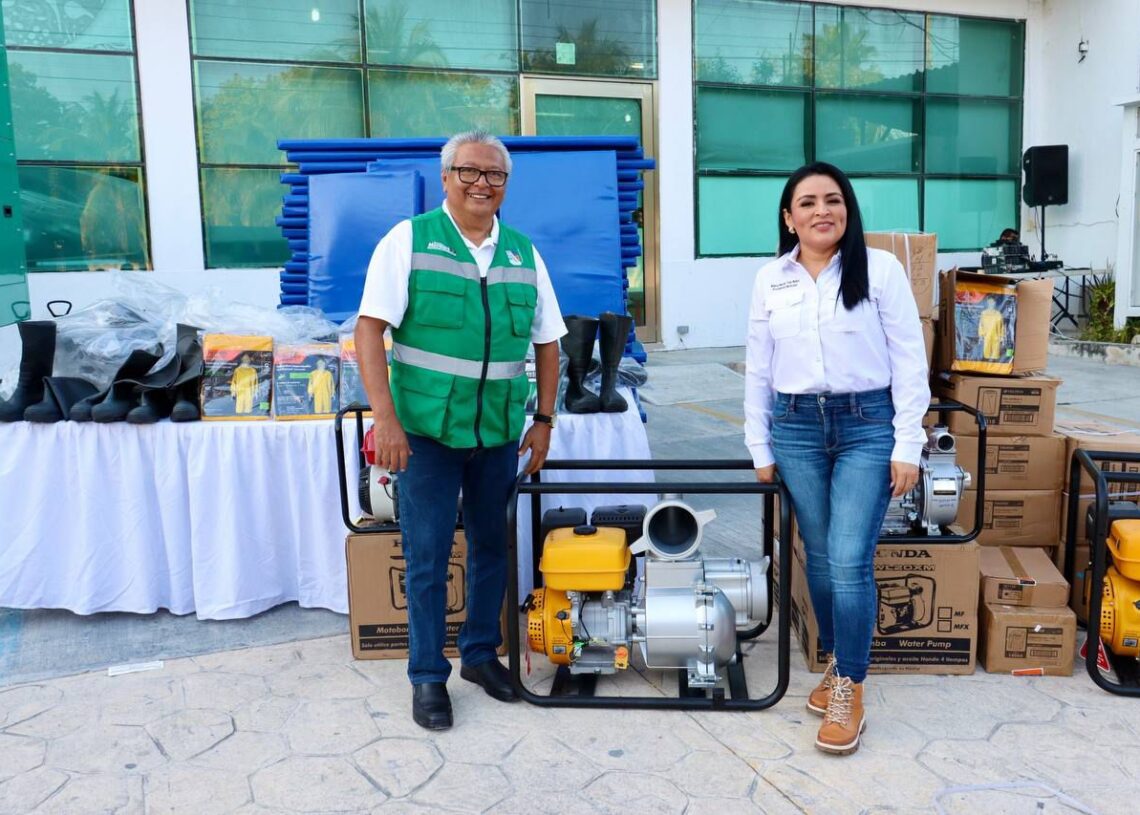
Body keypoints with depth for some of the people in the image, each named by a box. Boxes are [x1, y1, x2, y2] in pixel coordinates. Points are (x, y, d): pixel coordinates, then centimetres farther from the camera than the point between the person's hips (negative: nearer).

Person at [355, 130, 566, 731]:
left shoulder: (523, 254, 7)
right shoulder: (408, 241, -5)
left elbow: (547, 342, 12)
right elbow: (370, 328, -10)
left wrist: (544, 420, 8)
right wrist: (385, 418, -17)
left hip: (500, 434, 4)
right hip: (426, 431, -4)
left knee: (491, 547, 14)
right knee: (427, 557, 4)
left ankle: (480, 653, 34)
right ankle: (427, 676, 21)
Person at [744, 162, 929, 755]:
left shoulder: (880, 269, -3)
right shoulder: (770, 280, 6)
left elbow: (909, 362, -3)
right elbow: (758, 370, 10)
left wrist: (907, 446, -6)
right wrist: (760, 449, 9)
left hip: (867, 426, -3)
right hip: (796, 427, 3)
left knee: (850, 561, -8)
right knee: (819, 558, 11)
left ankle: (849, 689, 8)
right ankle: (836, 663, 31)